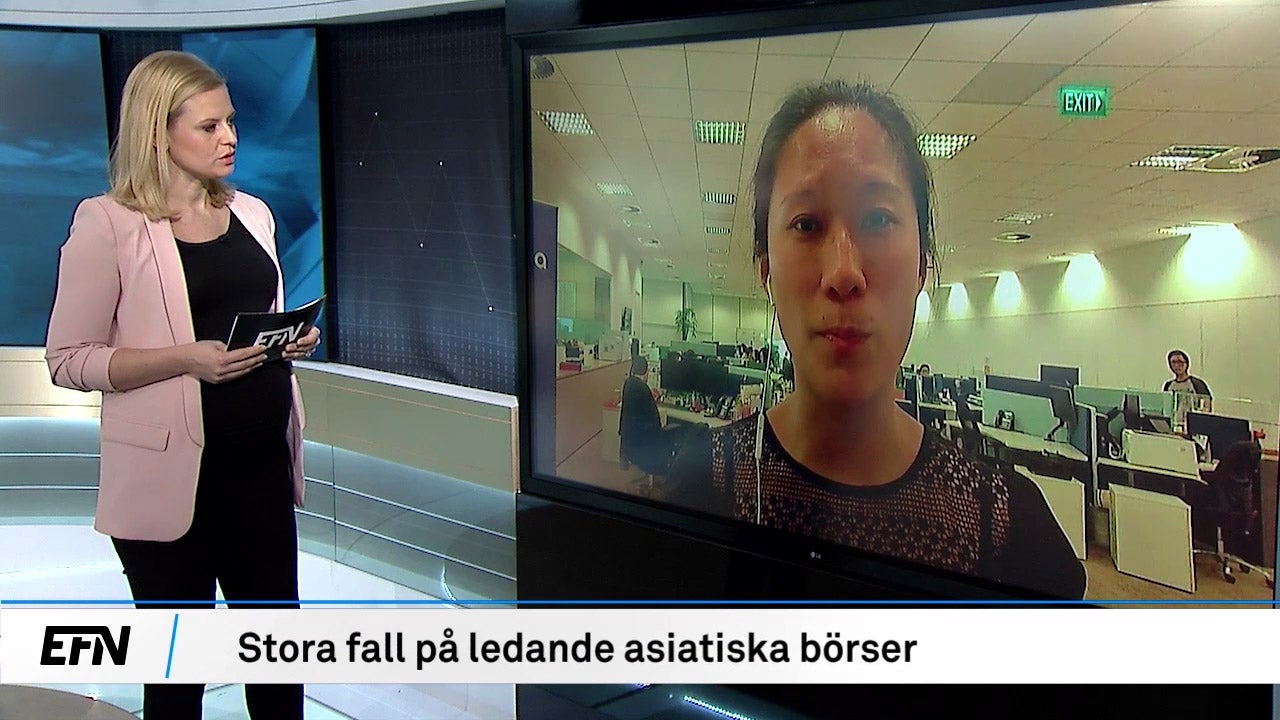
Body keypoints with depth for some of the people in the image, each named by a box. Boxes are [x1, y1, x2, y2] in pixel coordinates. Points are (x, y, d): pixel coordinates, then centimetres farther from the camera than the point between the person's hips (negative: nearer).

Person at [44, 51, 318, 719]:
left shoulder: (252, 213, 11)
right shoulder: (106, 224, -8)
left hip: (262, 460, 5)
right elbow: (67, 359, -10)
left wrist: (294, 340, 0)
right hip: (168, 474, -5)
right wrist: (187, 358, -22)